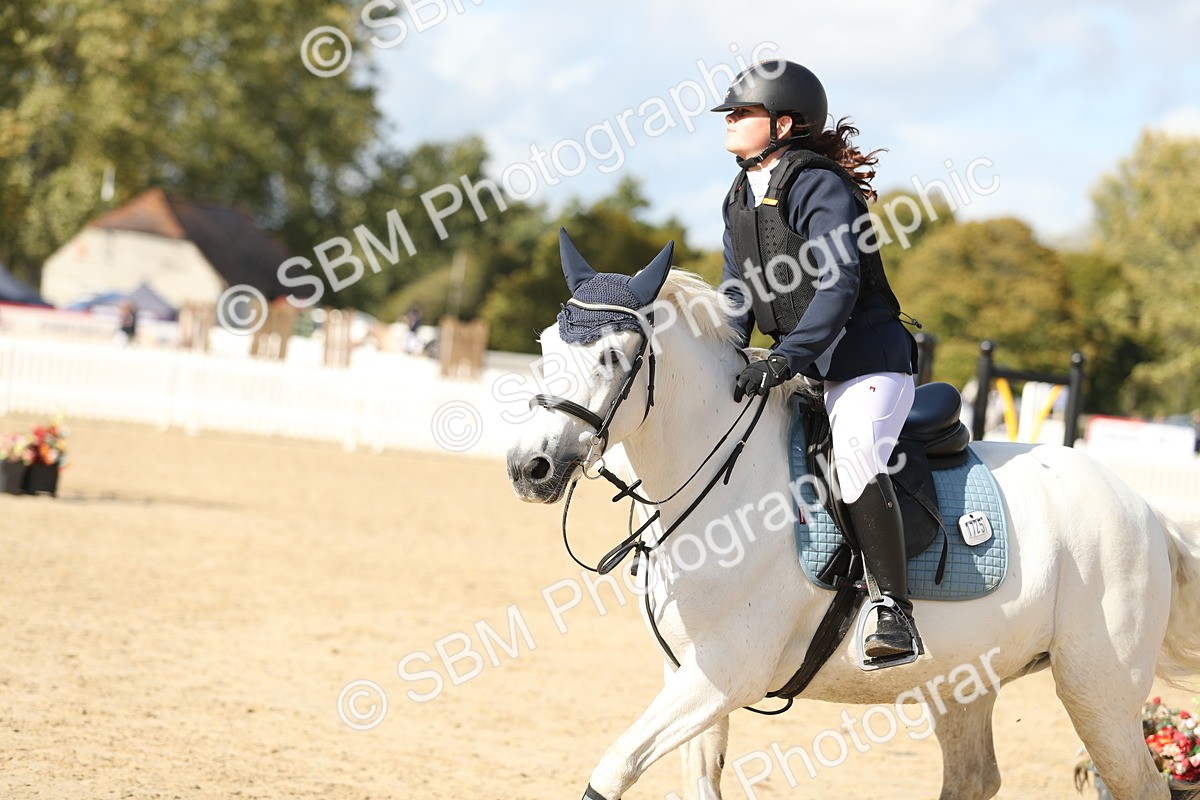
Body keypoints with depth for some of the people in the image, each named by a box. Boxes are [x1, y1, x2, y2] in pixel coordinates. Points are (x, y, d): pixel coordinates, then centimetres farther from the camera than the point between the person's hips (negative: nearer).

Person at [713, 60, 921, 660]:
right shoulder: (740, 200, 12)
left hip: (868, 362, -10)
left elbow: (839, 284, -25)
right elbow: (736, 295, 14)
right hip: (800, 369, 10)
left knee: (855, 457, -32)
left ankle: (894, 610, -31)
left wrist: (788, 357, -34)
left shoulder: (820, 187, -14)